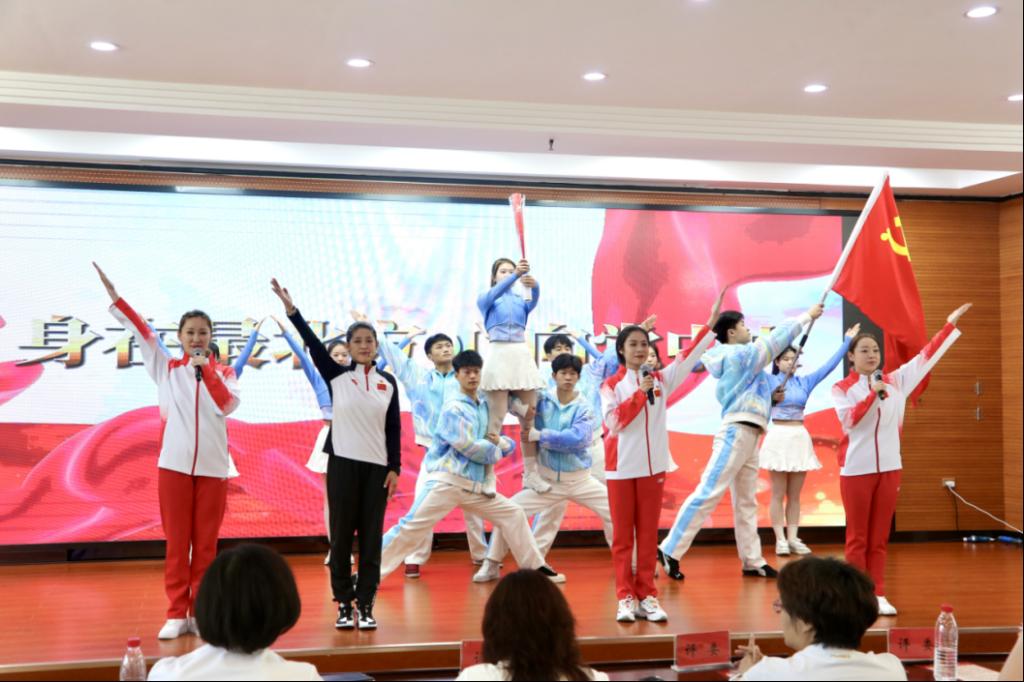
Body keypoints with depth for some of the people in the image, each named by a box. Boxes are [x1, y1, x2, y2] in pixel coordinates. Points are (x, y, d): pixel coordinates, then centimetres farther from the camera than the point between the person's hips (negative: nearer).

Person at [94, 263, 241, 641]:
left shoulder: (224, 372, 6)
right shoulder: (167, 368, 7)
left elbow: (227, 405, -10)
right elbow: (142, 333, -1)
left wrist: (206, 369, -12)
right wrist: (115, 297, -8)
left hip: (212, 465, 0)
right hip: (174, 463, 0)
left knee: (205, 542, 4)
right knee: (176, 541, 2)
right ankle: (176, 614, 8)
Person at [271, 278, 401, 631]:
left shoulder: (388, 382, 6)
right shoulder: (336, 375, 1)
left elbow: (394, 427, 5)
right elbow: (313, 343, -11)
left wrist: (395, 468, 0)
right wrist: (291, 308, -21)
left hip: (377, 467, 1)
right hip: (342, 463, -1)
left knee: (371, 536, 3)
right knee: (342, 535, 2)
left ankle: (366, 605, 10)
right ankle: (344, 604, 12)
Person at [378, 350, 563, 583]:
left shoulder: (487, 407, 13)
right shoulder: (453, 408, -9)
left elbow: (508, 445, 18)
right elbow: (470, 448, -18)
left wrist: (501, 442, -7)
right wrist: (496, 449, 0)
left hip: (476, 485, 7)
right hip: (448, 481, -7)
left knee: (513, 515, 9)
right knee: (411, 527, -11)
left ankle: (536, 567, 20)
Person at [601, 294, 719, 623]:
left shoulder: (661, 380, 6)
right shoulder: (611, 385, -1)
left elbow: (688, 357, -4)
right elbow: (613, 421, -14)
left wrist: (711, 323, -12)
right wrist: (639, 393, -21)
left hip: (653, 465, 3)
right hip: (621, 467, -2)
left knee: (648, 533, 6)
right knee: (622, 535, 2)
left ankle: (647, 596, 11)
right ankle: (626, 597, 6)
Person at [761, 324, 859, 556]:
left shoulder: (805, 382, 9)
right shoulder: (769, 380, 0)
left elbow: (829, 365, 8)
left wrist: (847, 341, 6)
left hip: (800, 439, 4)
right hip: (779, 438, -4)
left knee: (795, 494, 7)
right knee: (778, 494, 0)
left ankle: (793, 538, 11)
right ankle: (780, 539, 1)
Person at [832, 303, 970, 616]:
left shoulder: (895, 381, 7)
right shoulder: (841, 388, -1)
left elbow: (926, 356, 8)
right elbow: (849, 420, -16)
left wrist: (950, 324, 8)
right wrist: (872, 394, -22)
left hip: (889, 466, 3)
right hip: (856, 469, -3)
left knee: (880, 536, 7)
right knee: (858, 537, 1)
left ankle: (878, 595, 11)